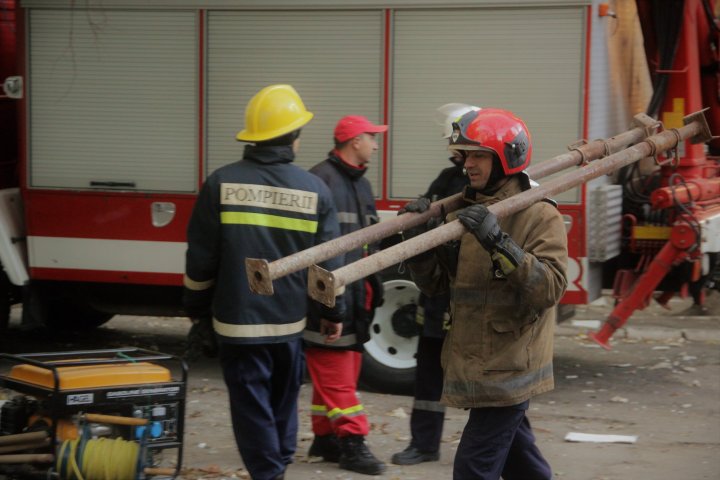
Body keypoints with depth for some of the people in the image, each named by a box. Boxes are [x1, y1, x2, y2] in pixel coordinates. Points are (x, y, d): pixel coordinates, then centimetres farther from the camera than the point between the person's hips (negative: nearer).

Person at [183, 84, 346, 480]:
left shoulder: (222, 183, -7)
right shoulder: (315, 190, -3)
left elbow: (200, 257, -3)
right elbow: (329, 262, 1)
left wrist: (197, 308, 11)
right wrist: (333, 313, 15)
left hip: (237, 321, -2)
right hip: (290, 321, 3)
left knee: (252, 407, 3)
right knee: (284, 403, 20)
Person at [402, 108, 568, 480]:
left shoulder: (539, 215, -12)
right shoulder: (465, 212, 10)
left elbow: (550, 288, -24)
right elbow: (434, 284, 10)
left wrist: (499, 243, -32)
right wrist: (417, 238, -7)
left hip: (507, 369, -8)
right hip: (474, 365, 8)